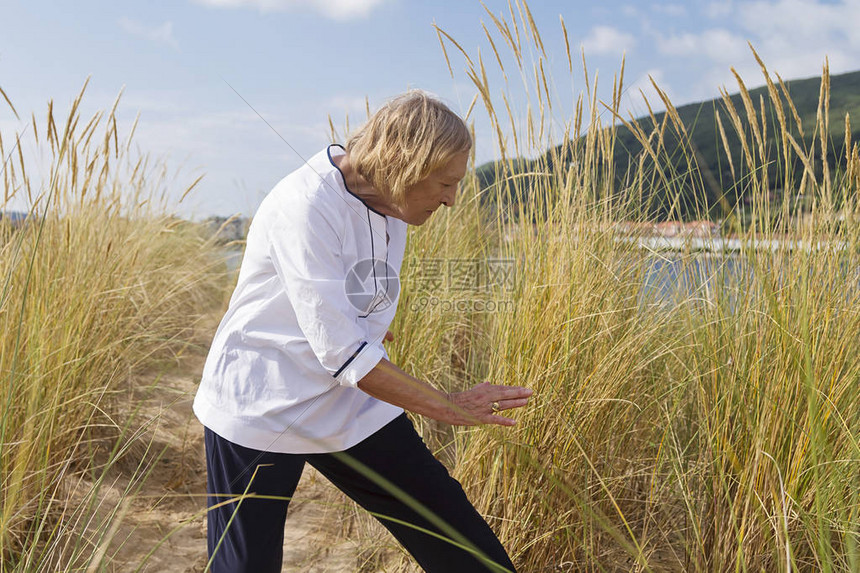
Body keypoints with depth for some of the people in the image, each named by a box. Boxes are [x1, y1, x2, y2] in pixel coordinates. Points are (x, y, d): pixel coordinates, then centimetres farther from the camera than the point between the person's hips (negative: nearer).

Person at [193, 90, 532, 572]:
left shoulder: (391, 210, 1)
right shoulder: (306, 205, -25)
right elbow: (339, 350, -28)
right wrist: (449, 406, -23)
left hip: (355, 408, 7)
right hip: (259, 413, -6)